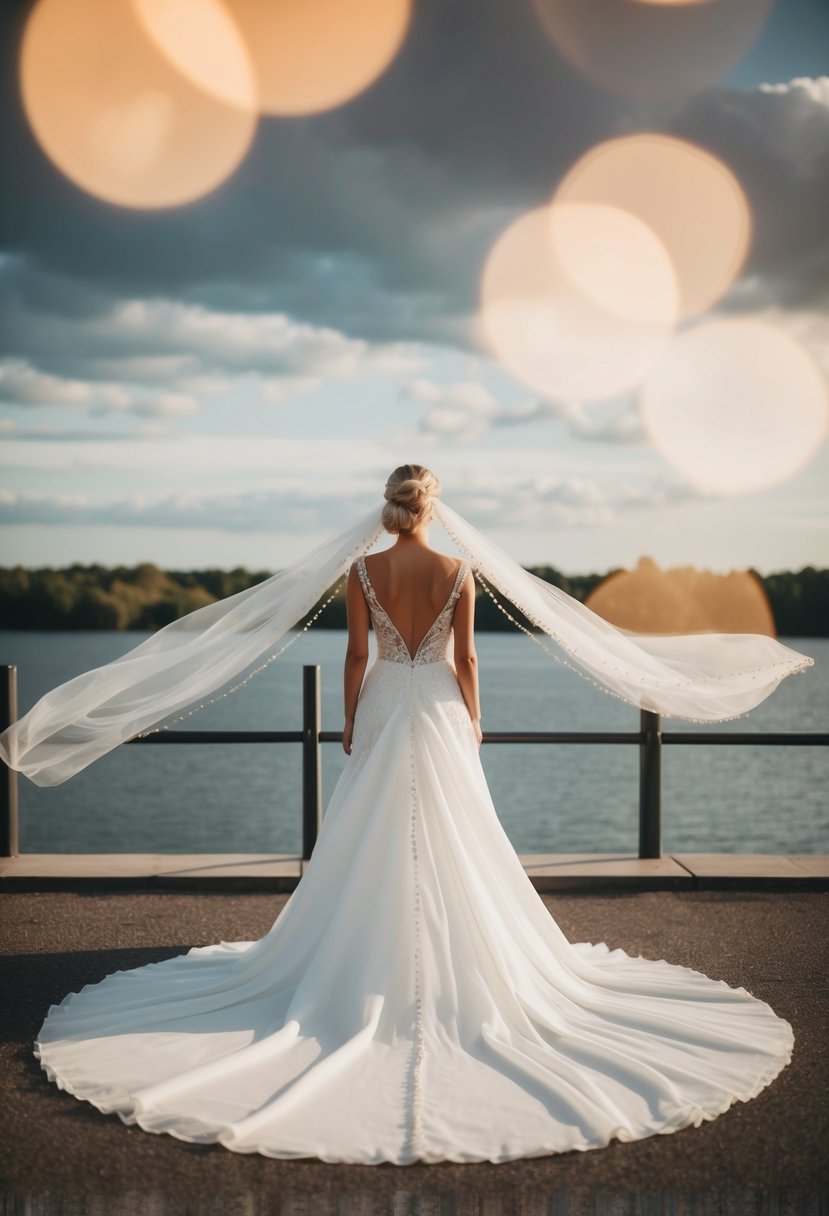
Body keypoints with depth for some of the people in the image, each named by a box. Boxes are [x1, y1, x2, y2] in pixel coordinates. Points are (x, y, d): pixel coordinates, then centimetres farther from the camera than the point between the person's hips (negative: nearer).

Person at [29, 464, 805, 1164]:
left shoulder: (361, 569, -7)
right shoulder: (458, 571, -6)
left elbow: (357, 655, -5)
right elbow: (464, 658, -3)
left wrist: (350, 722, 5)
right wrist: (473, 720, 8)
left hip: (383, 710, 0)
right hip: (439, 711, 0)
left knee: (372, 841, 8)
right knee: (450, 841, 9)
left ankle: (375, 959, 14)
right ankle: (454, 955, 16)